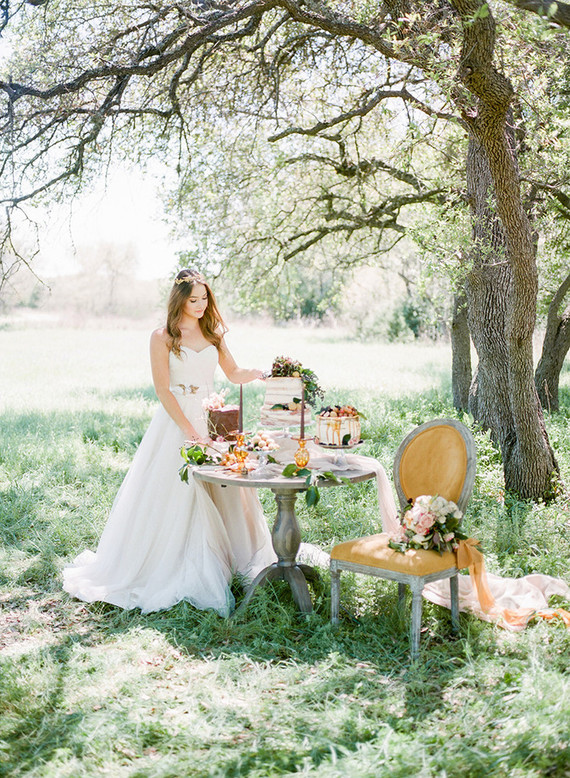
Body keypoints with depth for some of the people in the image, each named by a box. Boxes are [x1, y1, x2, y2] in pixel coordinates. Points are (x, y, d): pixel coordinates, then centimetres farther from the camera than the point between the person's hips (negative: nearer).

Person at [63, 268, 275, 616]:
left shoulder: (213, 333, 11)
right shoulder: (163, 337, -4)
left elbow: (234, 373, 14)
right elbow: (162, 390, -8)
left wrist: (261, 373, -8)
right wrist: (190, 431, -15)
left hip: (211, 418, 5)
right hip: (175, 421, -5)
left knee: (224, 492, 5)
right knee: (174, 494, -5)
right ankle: (172, 569, 8)